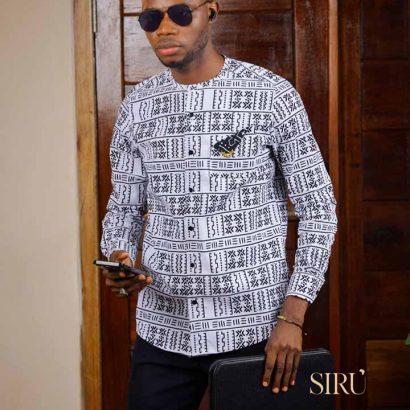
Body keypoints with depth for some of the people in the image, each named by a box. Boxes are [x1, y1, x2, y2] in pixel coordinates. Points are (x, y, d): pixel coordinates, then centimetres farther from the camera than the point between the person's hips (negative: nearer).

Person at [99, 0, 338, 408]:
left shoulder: (273, 95, -6)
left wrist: (292, 317, -10)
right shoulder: (136, 107, 5)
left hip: (255, 329, -3)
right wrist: (118, 259, -9)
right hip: (162, 329, 3)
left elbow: (317, 210, -3)